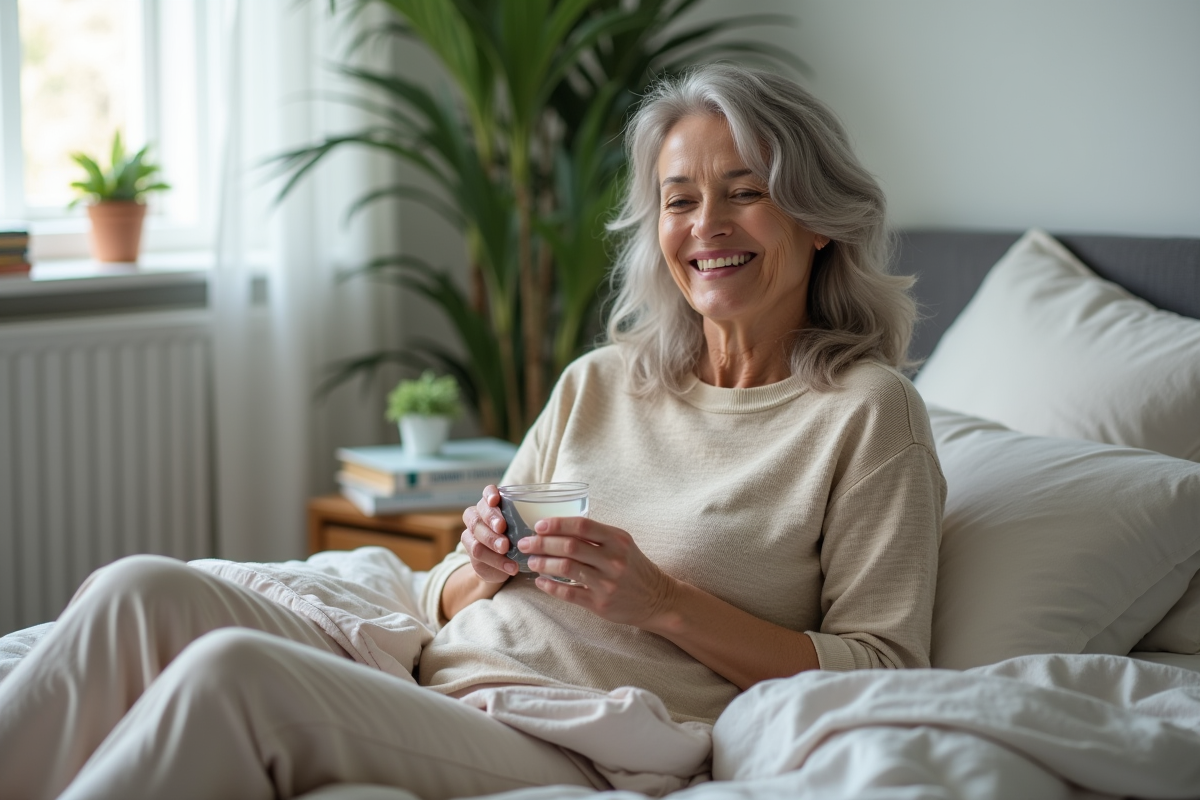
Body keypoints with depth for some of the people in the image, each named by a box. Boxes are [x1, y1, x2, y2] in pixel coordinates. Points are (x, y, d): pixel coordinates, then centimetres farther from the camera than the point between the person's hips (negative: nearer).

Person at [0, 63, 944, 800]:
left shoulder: (867, 412, 4)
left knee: (232, 671, -29)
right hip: (428, 688, 6)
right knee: (143, 590, -18)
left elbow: (885, 674, -3)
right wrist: (488, 568, -3)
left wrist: (664, 601, -12)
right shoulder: (600, 381, 20)